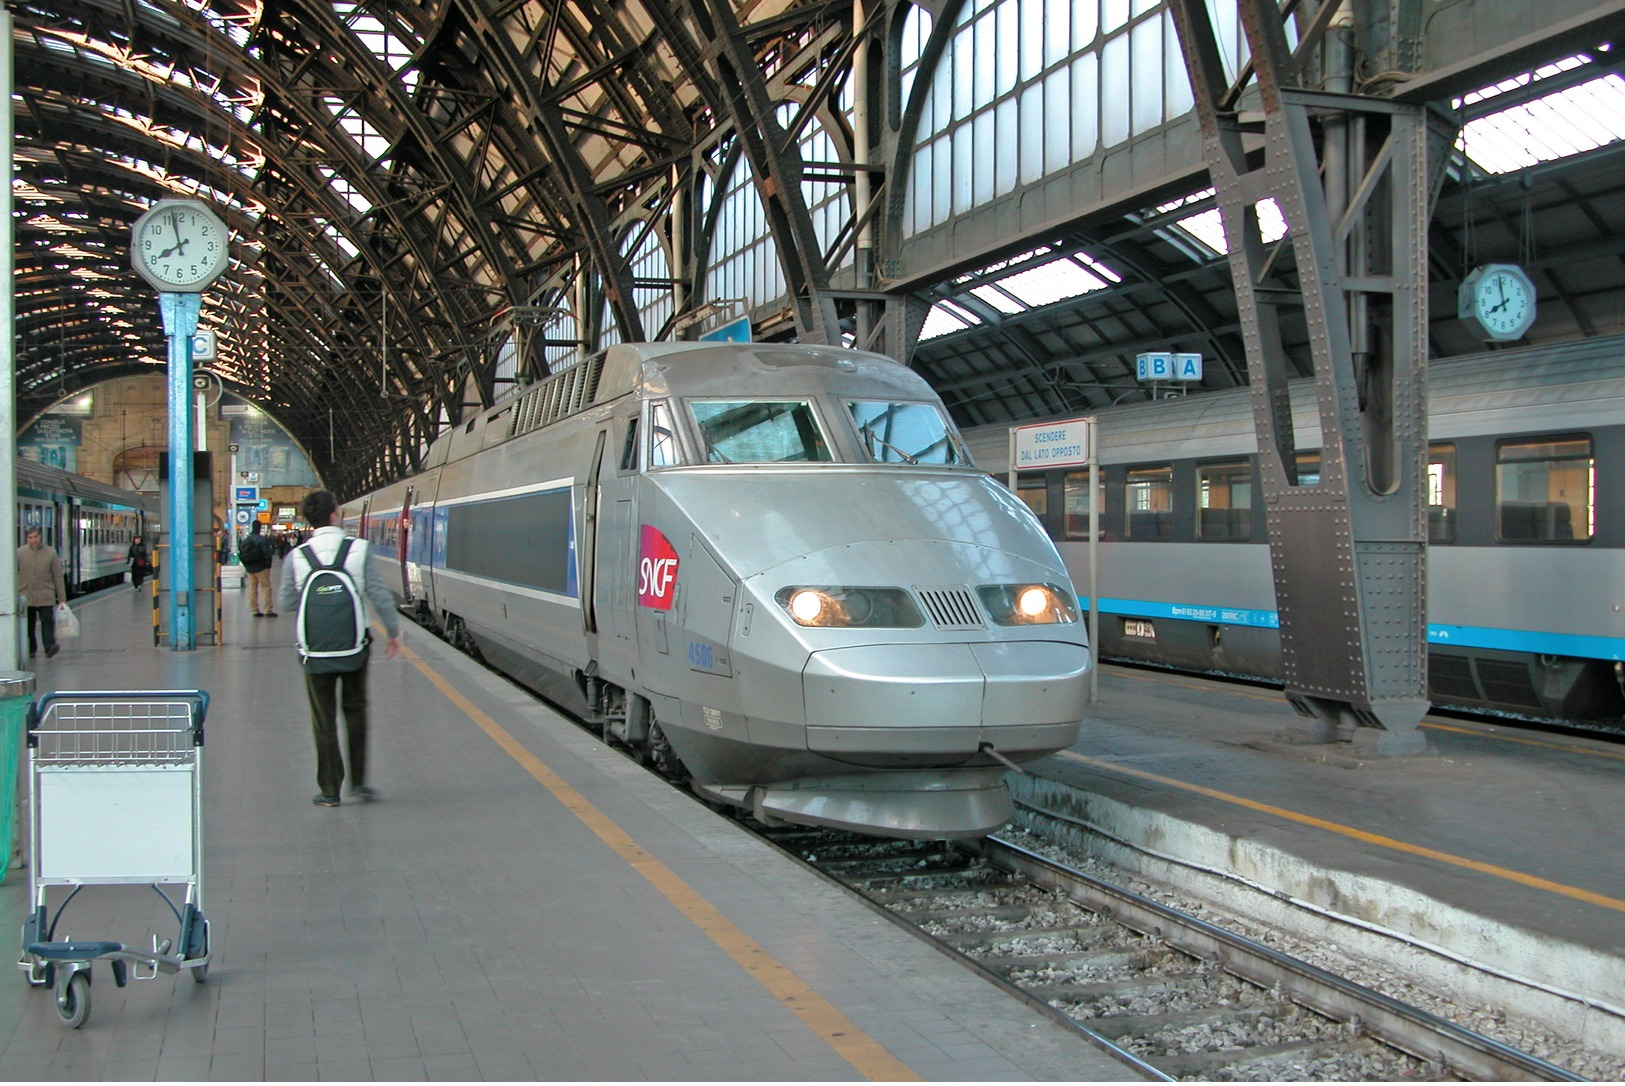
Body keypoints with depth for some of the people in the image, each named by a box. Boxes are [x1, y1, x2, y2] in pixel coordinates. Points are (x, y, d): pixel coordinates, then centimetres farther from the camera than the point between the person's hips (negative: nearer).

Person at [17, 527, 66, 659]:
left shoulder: (51, 552, 2)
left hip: (46, 597, -1)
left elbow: (58, 577, 4)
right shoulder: (19, 553, 1)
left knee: (47, 621, -11)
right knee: (28, 624, 9)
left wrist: (62, 598, 2)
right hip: (25, 596, 1)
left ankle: (50, 646, -16)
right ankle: (31, 649, 21)